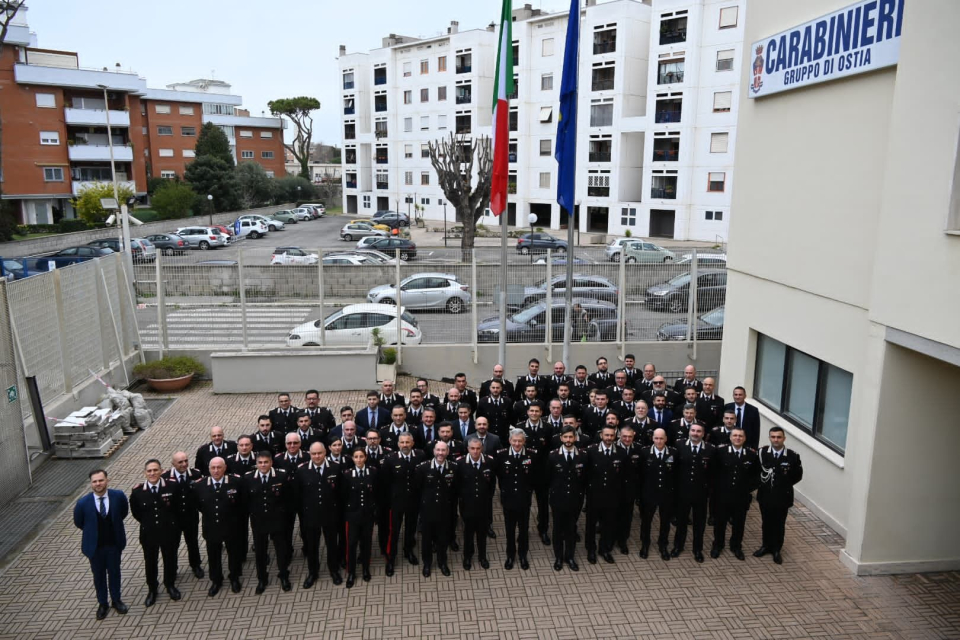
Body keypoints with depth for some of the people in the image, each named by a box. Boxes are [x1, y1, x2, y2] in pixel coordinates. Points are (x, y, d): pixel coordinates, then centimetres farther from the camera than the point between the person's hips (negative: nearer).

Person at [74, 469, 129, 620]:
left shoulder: (118, 496, -17)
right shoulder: (83, 503, -19)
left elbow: (124, 511, 5)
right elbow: (78, 522, 1)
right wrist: (92, 532, 7)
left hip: (114, 544, 1)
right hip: (95, 546, -1)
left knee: (114, 572, 18)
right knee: (99, 575, 16)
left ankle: (116, 600, 38)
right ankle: (102, 604, 36)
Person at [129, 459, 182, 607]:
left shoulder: (171, 487, -15)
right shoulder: (137, 492, -13)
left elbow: (177, 508, 0)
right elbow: (136, 512, 3)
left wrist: (169, 522, 3)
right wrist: (148, 523, 6)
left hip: (169, 532, 0)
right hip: (148, 533, 0)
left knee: (170, 559, 17)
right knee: (150, 562, 17)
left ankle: (170, 585, 42)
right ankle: (152, 589, 40)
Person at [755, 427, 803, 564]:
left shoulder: (793, 456, -13)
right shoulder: (761, 453, -8)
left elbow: (798, 475, -1)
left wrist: (785, 485, -3)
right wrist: (760, 482, -3)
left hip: (782, 497, -1)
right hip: (765, 495, 1)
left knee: (779, 525, 13)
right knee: (766, 522, 17)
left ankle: (776, 550, 30)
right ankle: (766, 546, 35)